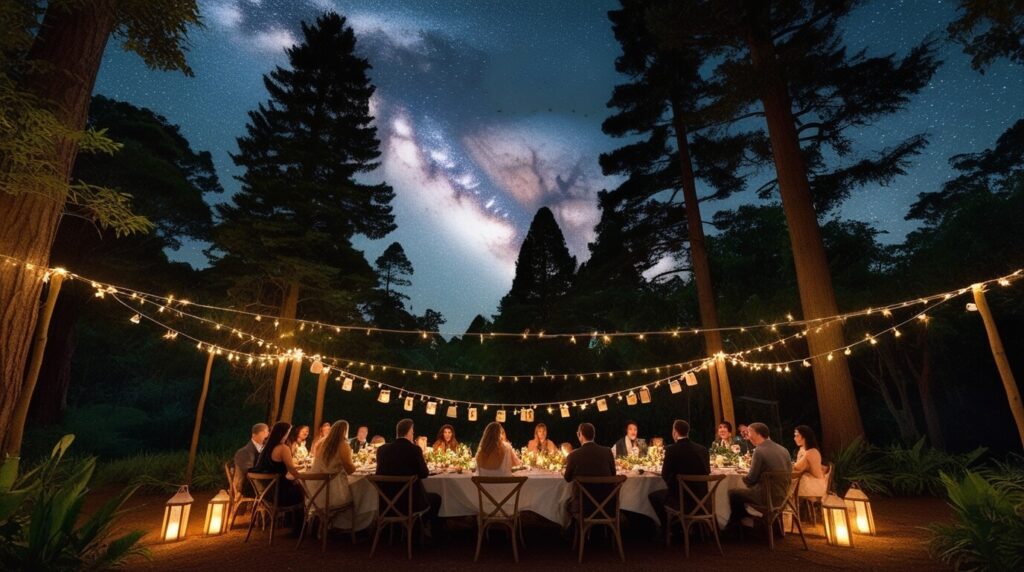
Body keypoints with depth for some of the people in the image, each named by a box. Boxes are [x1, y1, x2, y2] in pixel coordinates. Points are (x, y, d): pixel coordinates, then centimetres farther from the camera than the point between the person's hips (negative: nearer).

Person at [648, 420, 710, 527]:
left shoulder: (671, 449, -14)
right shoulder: (702, 449, -1)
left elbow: (665, 475, -8)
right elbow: (707, 472, 12)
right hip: (701, 497, 6)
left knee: (653, 496, 20)